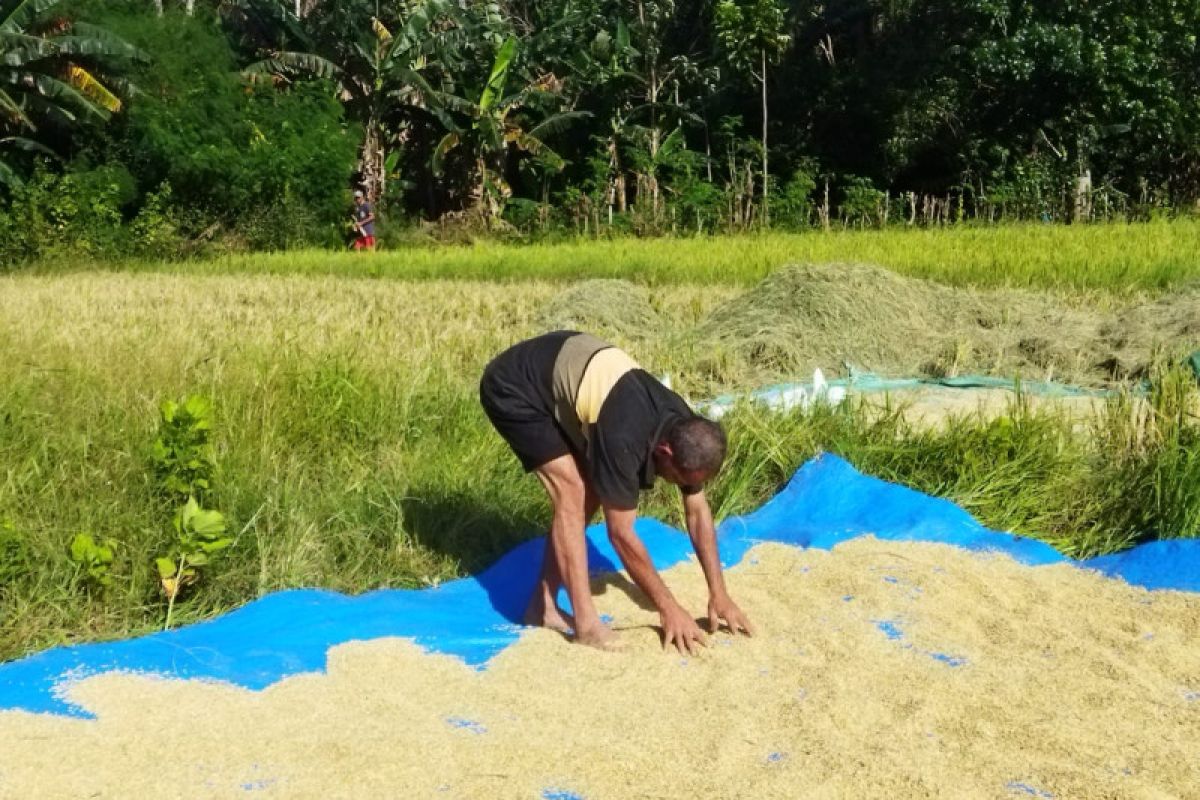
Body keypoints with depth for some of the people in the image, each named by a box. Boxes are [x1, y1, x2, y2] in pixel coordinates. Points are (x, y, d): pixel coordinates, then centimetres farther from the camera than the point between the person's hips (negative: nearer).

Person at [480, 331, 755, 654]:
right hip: (513, 388, -9)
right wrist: (668, 608, -20)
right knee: (572, 491, -18)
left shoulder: (682, 427, -12)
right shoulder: (623, 438, -35)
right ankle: (586, 623, -14)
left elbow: (698, 511, -1)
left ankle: (544, 606, 13)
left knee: (592, 492, 5)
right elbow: (621, 533, -27)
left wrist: (719, 594, -1)